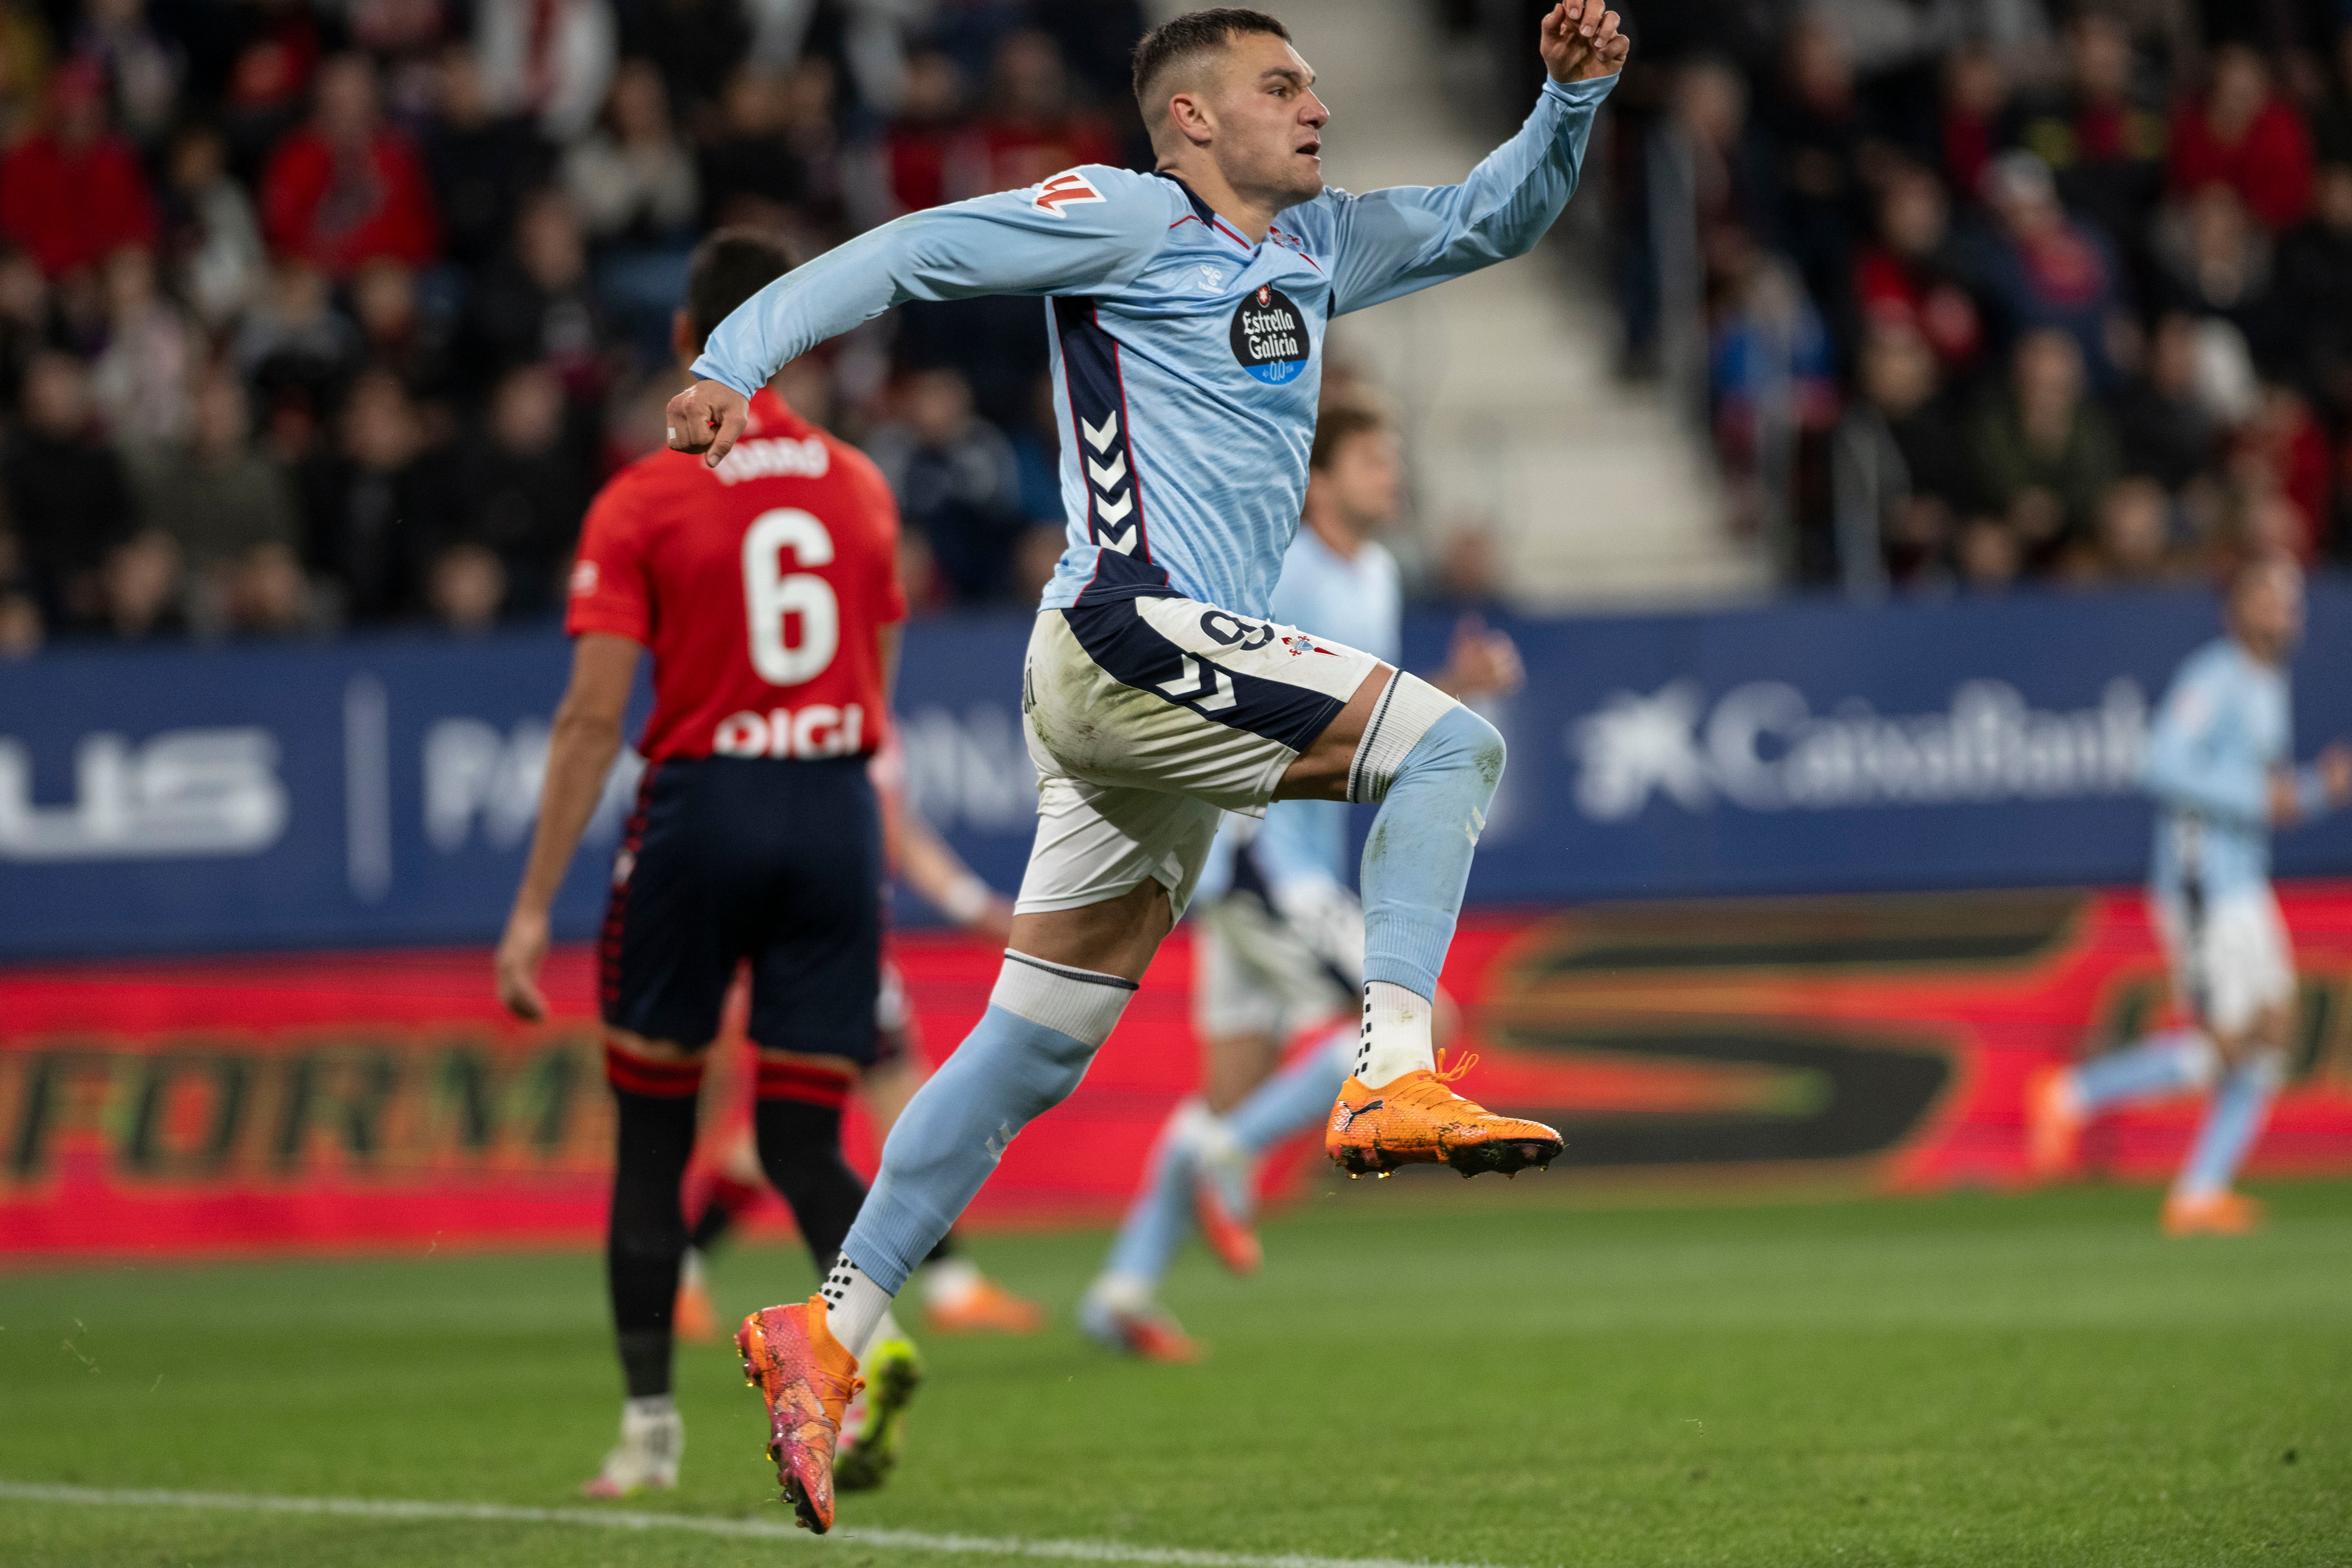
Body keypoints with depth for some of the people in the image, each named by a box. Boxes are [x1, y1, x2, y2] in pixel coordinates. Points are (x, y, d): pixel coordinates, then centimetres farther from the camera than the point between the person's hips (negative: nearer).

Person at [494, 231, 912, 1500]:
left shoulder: (644, 501, -4)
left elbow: (593, 715, -9)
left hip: (700, 809, -3)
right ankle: (869, 1325, -23)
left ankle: (649, 1420, 12)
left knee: (651, 1130, 12)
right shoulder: (859, 489, 8)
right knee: (803, 1141, 6)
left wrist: (533, 907, -7)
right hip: (836, 814, 3)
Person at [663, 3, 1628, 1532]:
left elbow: (1490, 219, 30)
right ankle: (1394, 1079, -22)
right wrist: (736, 363, -16)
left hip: (1158, 689, 9)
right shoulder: (1125, 218, -1)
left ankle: (828, 1334, 7)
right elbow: (906, 255, -4)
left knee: (1036, 1049, 7)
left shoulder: (1314, 244, 22)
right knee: (1451, 742, -14)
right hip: (1133, 636, -9)